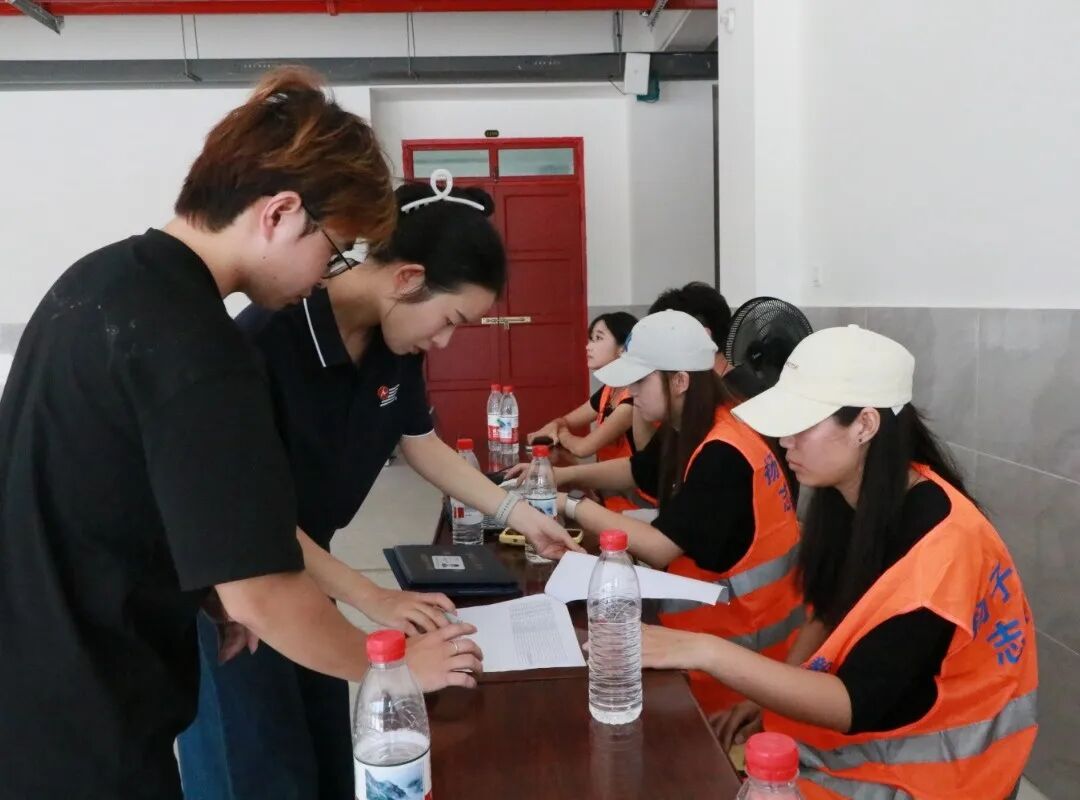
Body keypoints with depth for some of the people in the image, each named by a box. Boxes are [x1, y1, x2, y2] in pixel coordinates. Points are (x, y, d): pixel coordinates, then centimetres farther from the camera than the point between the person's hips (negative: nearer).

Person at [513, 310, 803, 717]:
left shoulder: (723, 454, -29)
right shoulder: (686, 430, 1)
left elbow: (660, 549, -28)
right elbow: (637, 470, 19)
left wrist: (573, 507, -20)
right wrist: (565, 475, 3)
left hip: (745, 632, -9)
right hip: (715, 610, 9)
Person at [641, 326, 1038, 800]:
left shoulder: (942, 546, -28)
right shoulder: (854, 499, -5)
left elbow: (854, 704, -29)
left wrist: (707, 651, -35)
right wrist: (770, 697, -6)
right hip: (865, 728, 6)